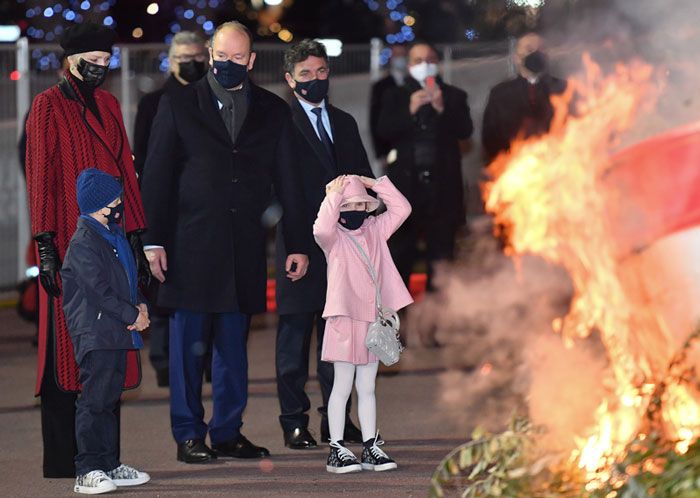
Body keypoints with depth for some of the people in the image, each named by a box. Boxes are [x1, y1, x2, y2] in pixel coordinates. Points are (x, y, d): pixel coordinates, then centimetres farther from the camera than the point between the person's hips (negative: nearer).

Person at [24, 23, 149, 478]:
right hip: (70, 247, -6)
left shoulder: (108, 105, 16)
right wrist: (46, 245, -13)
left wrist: (135, 237, 13)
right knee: (65, 351, -3)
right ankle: (61, 460, 1)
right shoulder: (49, 106, -4)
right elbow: (40, 179, -8)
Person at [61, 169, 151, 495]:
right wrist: (132, 315, -14)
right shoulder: (83, 243, -14)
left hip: (117, 333, 9)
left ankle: (110, 466, 20)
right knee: (94, 400, -8)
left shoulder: (115, 236, 16)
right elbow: (99, 290, -18)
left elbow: (128, 279, 23)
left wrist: (141, 306, 4)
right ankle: (87, 471, -5)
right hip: (95, 332, -9)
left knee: (109, 400, 14)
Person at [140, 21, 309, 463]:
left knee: (234, 341, 6)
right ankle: (189, 435, 6)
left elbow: (288, 182, 11)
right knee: (189, 340, 1)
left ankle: (228, 431, 13)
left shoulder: (274, 111, 11)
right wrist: (154, 239, -5)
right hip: (191, 243, -2)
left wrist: (298, 244, 5)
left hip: (245, 247, 2)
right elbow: (157, 176, 2)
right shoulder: (178, 105, 5)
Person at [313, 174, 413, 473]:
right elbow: (322, 228, -29)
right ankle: (337, 449, 4)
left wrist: (376, 184, 3)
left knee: (367, 388, 12)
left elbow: (401, 209, 8)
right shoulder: (334, 237, -7)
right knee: (342, 387, 0)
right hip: (344, 321, -6)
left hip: (373, 322, 6)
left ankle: (370, 448, 16)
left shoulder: (375, 230, 11)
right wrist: (334, 194, -23)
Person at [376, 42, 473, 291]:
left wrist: (442, 109, -18)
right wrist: (409, 111, -16)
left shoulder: (453, 97, 9)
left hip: (442, 184, 0)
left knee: (441, 252, 3)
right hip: (406, 183, 0)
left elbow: (465, 131, -3)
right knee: (400, 252, -1)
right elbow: (383, 131, -2)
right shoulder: (395, 97, 10)